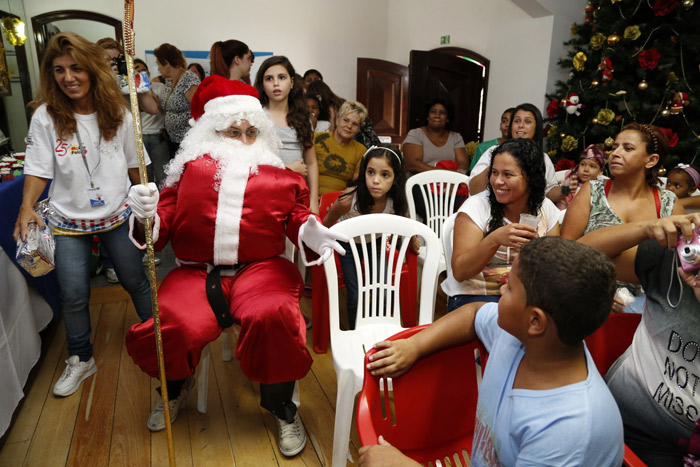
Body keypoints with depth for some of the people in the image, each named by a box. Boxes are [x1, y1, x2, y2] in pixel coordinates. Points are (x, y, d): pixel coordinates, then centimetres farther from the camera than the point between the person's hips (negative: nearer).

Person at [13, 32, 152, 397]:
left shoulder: (117, 113, -4)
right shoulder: (46, 117, -8)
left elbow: (134, 164, 4)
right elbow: (39, 169, -7)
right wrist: (27, 206, -22)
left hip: (117, 216, 1)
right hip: (69, 221, 0)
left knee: (135, 282, 14)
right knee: (74, 297, 6)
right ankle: (80, 360, 29)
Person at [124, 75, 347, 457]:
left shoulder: (281, 177, 12)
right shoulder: (191, 169, 11)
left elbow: (297, 220, 9)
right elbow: (162, 228, 8)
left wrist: (310, 234, -14)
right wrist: (148, 215, -15)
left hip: (261, 269, -1)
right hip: (196, 273, 1)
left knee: (273, 317, -33)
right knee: (166, 327, -24)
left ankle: (282, 407, 0)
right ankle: (176, 385, 19)